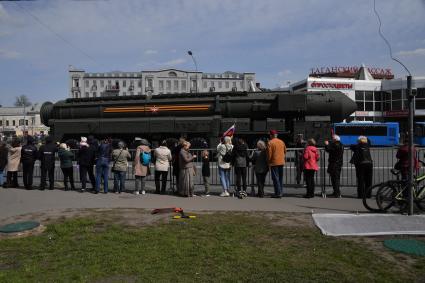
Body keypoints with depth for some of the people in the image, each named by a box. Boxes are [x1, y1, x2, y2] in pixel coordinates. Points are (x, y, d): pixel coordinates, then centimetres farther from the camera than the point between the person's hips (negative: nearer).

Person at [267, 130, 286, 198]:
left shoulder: (270, 142, -11)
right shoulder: (282, 142, 8)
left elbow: (269, 153, -12)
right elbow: (285, 151, 14)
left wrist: (269, 161, 0)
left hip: (274, 162, -6)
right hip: (281, 162, 6)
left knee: (275, 178, -2)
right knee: (280, 178, 14)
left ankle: (278, 193, -3)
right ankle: (280, 192, 19)